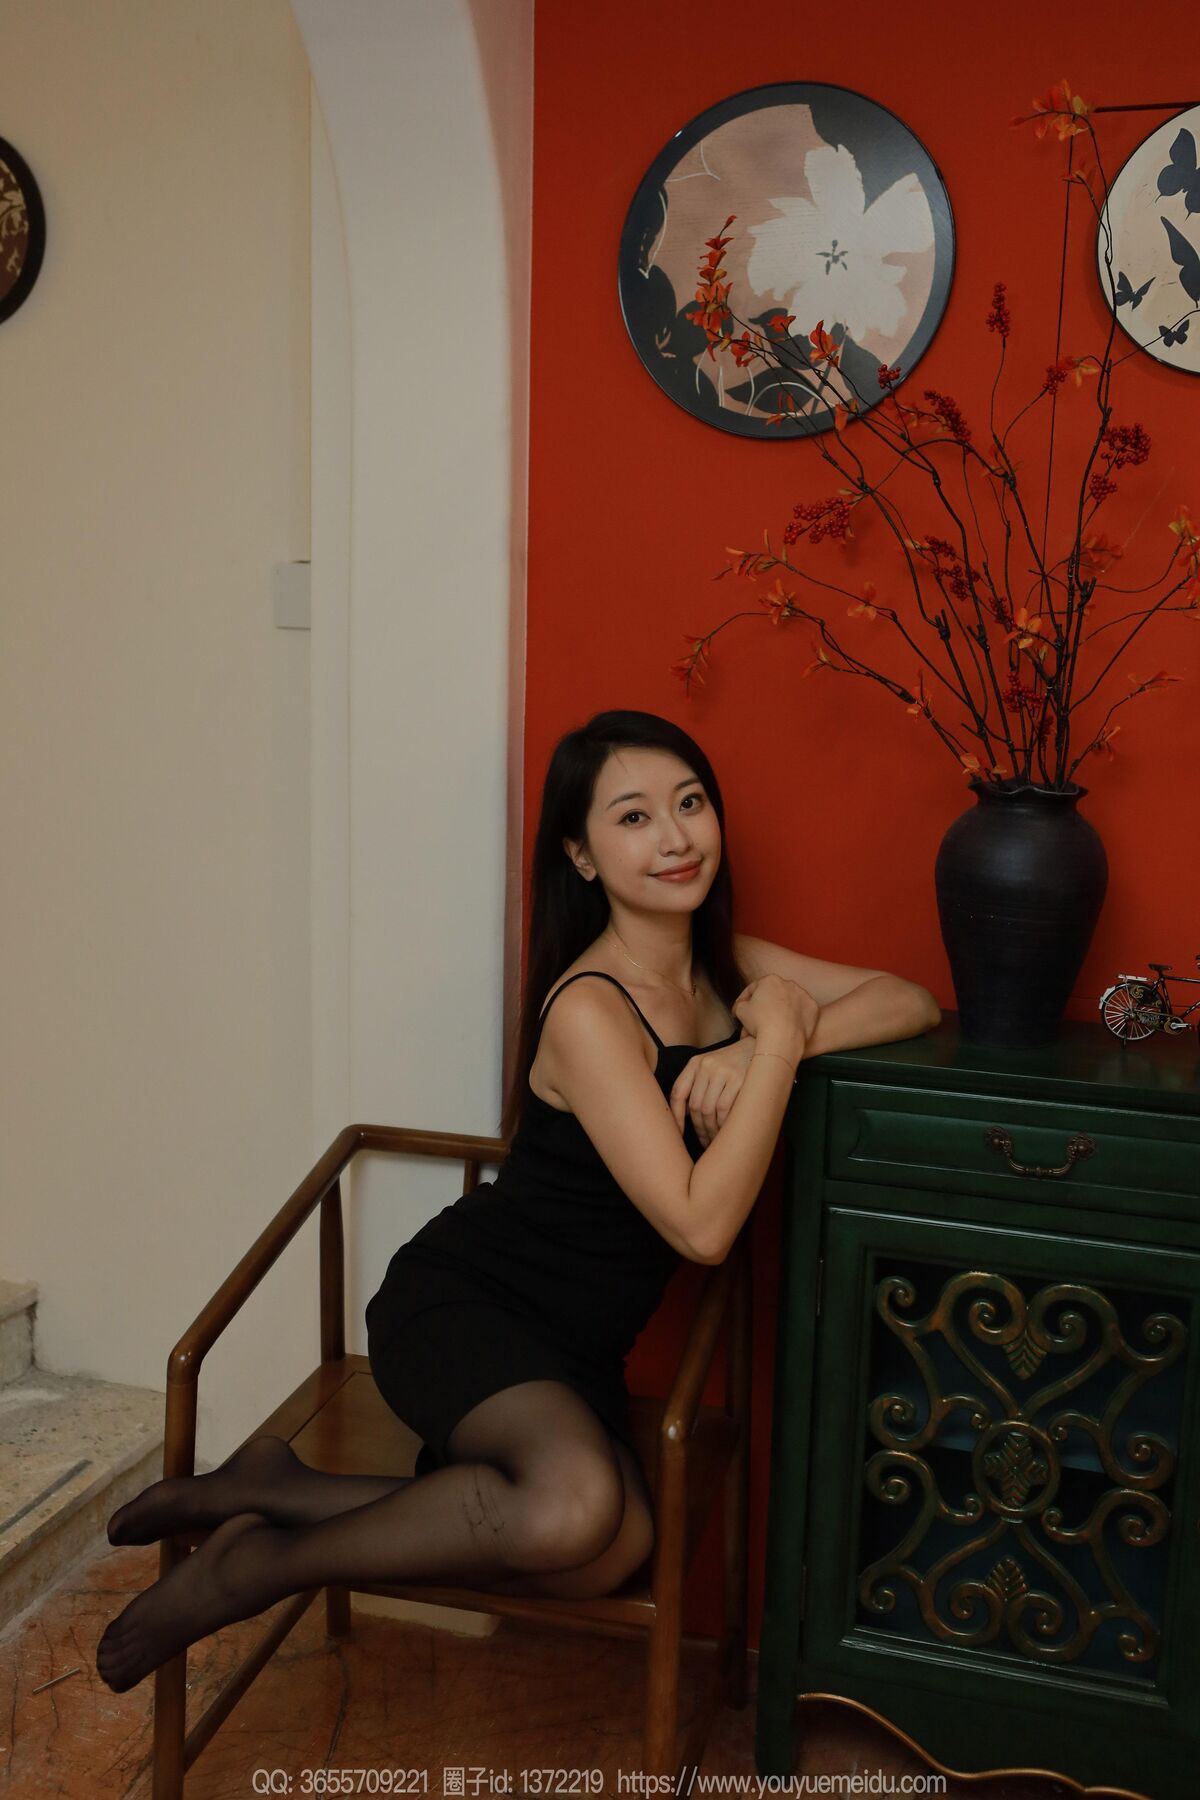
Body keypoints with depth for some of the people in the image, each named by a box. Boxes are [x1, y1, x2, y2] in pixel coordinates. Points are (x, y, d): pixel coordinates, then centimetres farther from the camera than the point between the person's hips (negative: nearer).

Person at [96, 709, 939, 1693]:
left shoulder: (725, 966, 4)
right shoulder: (589, 1010, -21)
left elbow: (912, 1002, 3)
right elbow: (701, 1225, -25)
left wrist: (762, 1047, -15)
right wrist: (778, 1043, -21)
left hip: (574, 1343, 7)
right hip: (458, 1304, -7)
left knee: (617, 1550, -18)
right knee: (577, 1503, -34)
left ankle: (279, 1490, -2)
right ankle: (255, 1565, -9)